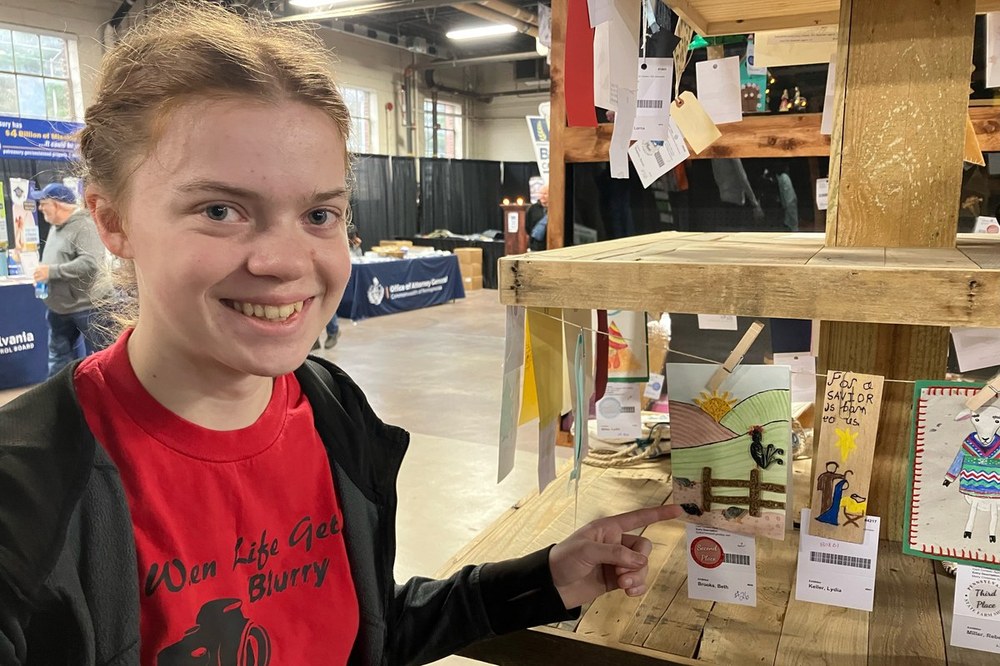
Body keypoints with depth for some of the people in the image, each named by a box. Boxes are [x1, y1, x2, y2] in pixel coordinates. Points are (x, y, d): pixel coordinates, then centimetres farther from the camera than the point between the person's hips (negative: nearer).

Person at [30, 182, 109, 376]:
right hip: (58, 307, 9)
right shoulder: (55, 227, 12)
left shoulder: (85, 226, -18)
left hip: (85, 306, -9)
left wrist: (51, 271, -23)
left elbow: (90, 263, -30)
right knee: (58, 355, 16)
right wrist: (42, 274, 6)